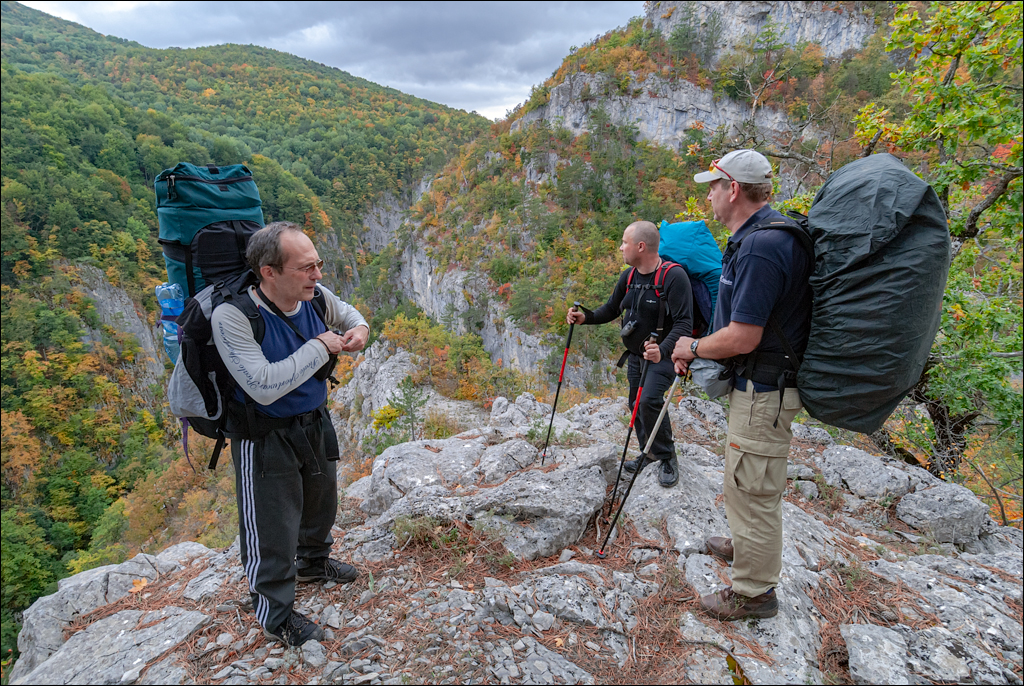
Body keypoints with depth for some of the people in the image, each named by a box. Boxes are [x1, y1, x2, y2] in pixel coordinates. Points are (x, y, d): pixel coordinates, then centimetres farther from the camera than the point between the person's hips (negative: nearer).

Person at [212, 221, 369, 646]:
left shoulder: (313, 297, -9)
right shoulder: (231, 316, -28)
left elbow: (346, 312, 13)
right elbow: (265, 386, -35)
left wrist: (358, 329, -11)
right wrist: (320, 347, -28)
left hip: (314, 423, 7)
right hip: (265, 438, -7)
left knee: (321, 501, 27)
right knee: (272, 528, 7)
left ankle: (314, 562, 57)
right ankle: (276, 616, 32)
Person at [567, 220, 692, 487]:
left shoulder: (674, 276, -22)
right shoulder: (628, 276, 1)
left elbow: (684, 323, -27)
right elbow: (611, 309, 12)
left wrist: (662, 350, -43)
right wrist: (586, 317, -7)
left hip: (663, 355, -7)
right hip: (635, 354, 8)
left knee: (649, 401, -24)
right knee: (636, 405, 14)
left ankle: (667, 458, -2)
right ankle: (650, 453, 35)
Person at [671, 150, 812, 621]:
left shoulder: (760, 247, -26)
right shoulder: (761, 236, 9)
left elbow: (742, 337, -27)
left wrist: (693, 347, -10)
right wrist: (697, 350, 9)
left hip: (763, 392, -11)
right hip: (758, 386, 11)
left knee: (752, 489, 4)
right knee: (745, 481, 27)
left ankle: (754, 592, 22)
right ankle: (746, 545, 49)